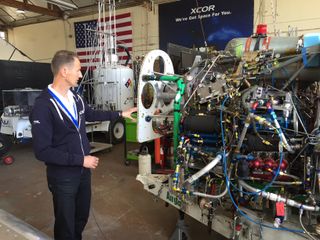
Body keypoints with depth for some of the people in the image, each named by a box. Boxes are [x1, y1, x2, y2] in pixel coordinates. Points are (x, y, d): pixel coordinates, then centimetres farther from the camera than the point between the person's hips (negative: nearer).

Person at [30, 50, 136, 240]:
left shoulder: (75, 97, 1)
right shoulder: (43, 106, -23)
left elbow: (91, 114, 21)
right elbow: (42, 151, -24)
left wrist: (120, 114, 21)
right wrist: (80, 160, -22)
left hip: (84, 170, 7)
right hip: (63, 176, -7)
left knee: (82, 218, 24)